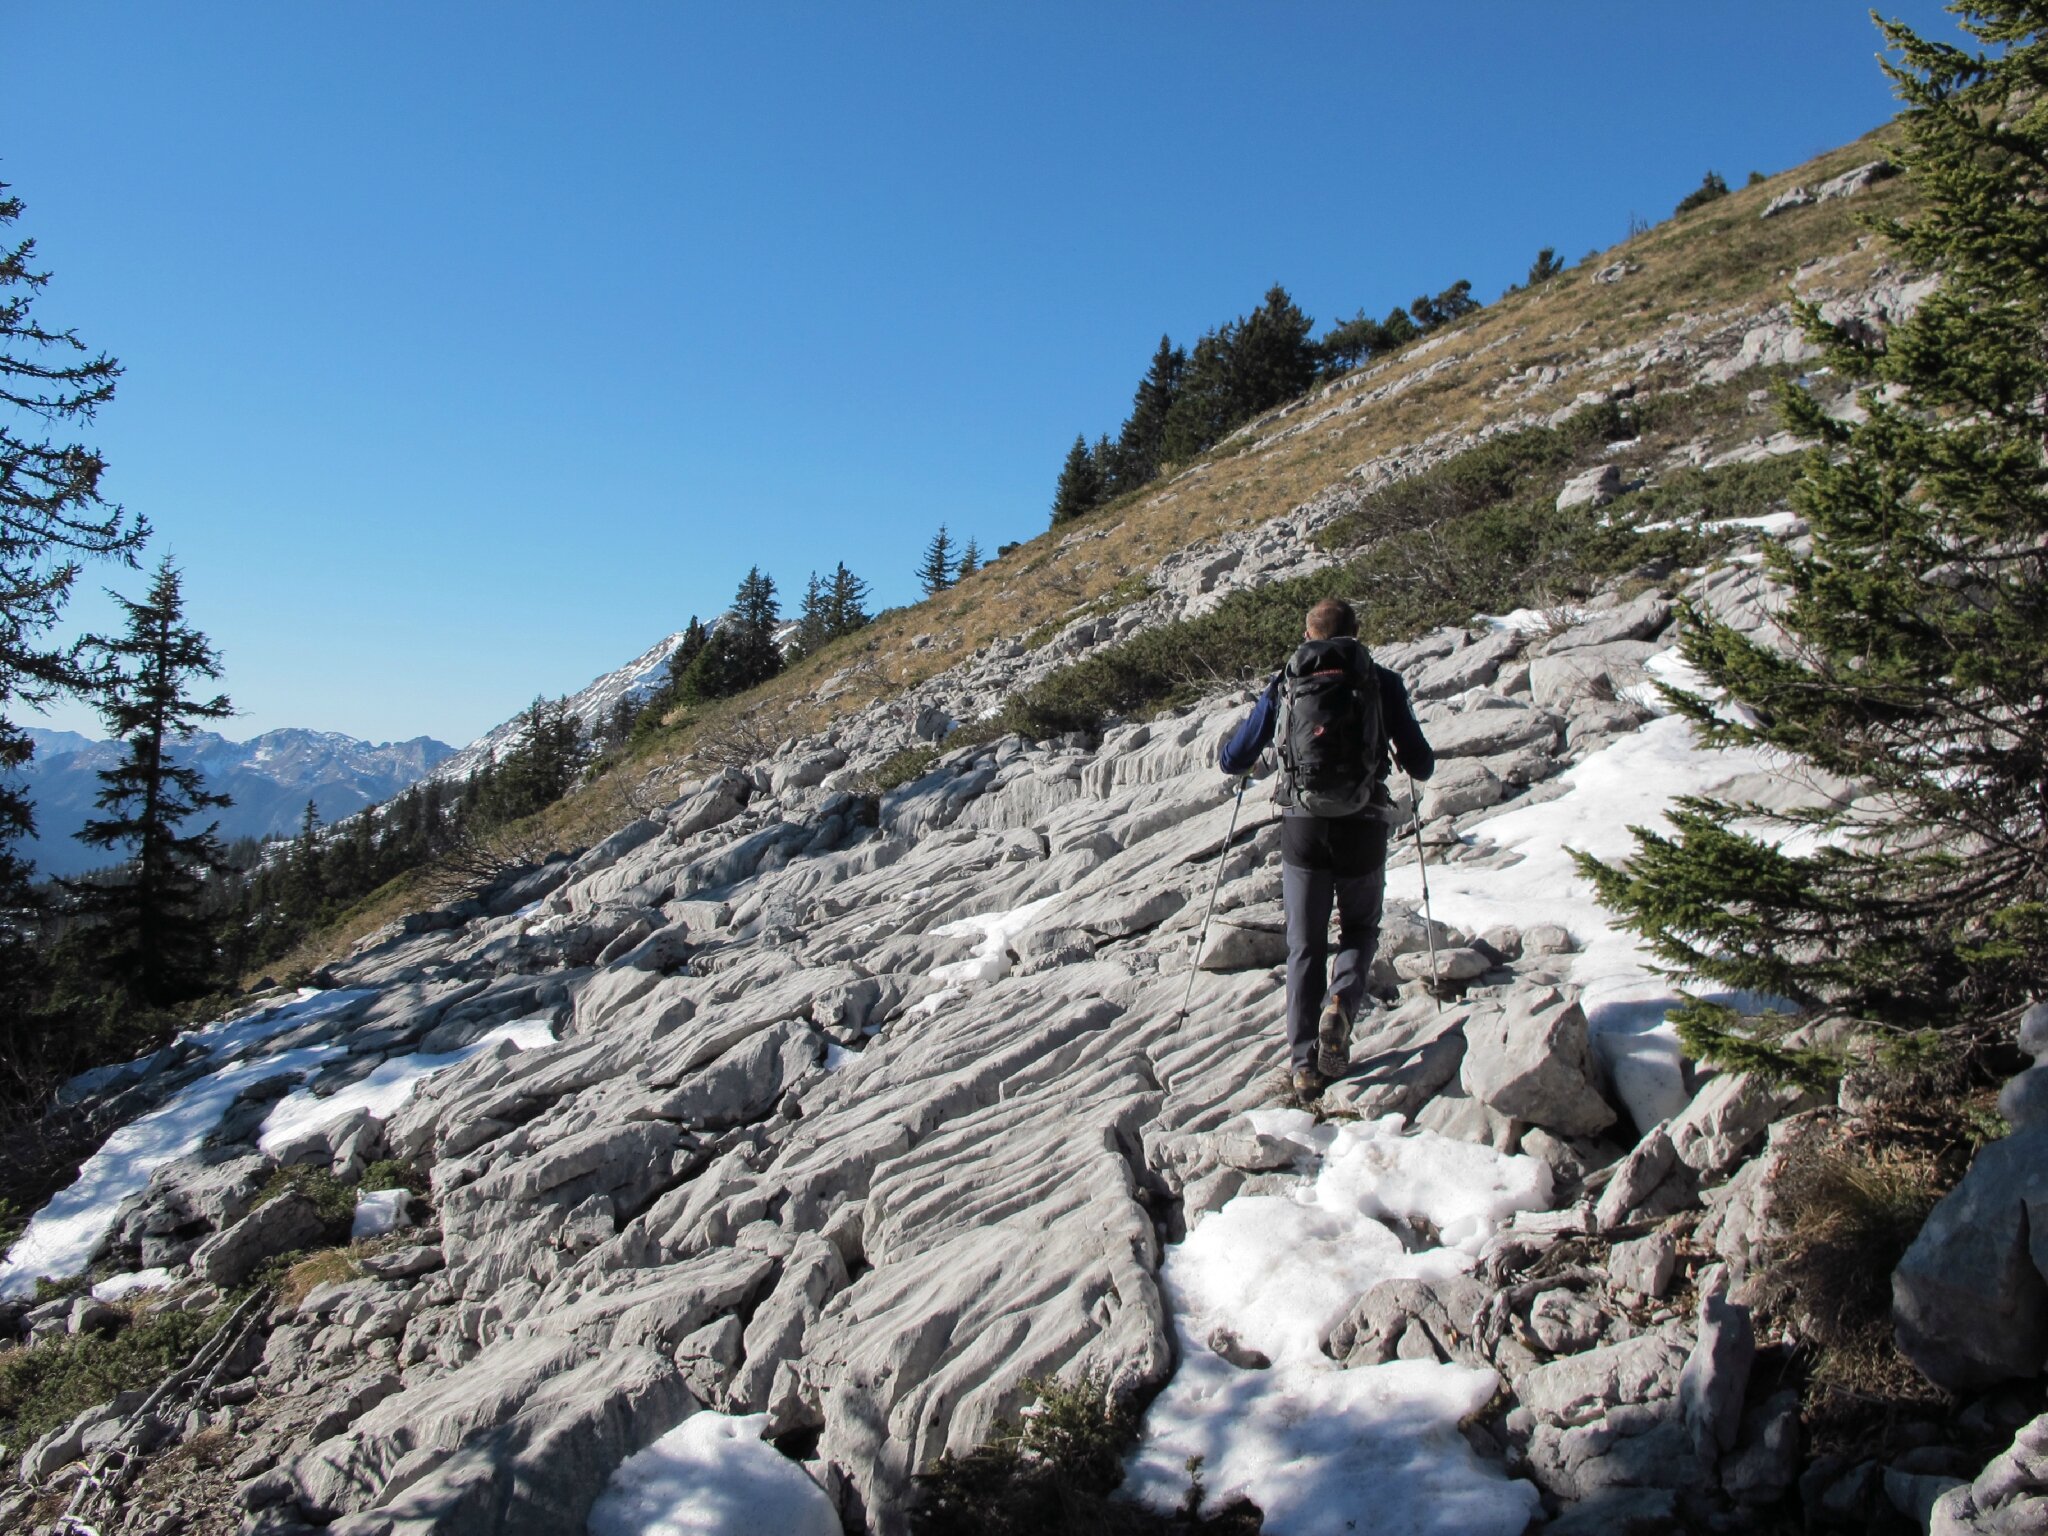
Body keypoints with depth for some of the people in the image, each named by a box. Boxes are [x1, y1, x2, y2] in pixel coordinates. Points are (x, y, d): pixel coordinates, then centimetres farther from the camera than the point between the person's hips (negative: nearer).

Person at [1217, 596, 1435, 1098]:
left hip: (1302, 828, 1)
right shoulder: (1383, 682, 4)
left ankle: (1304, 1064, 7)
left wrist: (1232, 741, 33)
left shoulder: (1282, 685, 7)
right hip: (1363, 828, -1)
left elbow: (1232, 760, 10)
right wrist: (1400, 748, 28)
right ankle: (1340, 1003, -7)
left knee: (1305, 946, 13)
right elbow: (1422, 766, 5)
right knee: (1360, 930, 21)